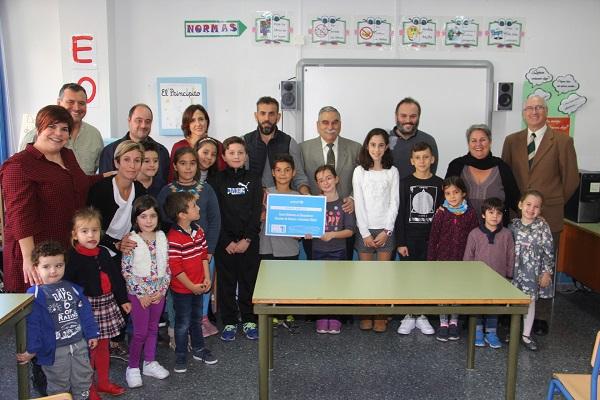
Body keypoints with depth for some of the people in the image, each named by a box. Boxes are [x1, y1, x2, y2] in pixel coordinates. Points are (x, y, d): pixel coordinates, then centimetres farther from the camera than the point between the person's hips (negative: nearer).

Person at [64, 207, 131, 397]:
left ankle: (103, 382, 35)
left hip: (107, 303, 6)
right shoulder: (73, 257, -13)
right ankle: (89, 388, 24)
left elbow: (116, 277, 14)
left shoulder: (103, 253, 5)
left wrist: (123, 299, 17)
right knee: (89, 349, 6)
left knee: (103, 346, 18)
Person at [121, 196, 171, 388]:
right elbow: (126, 270, -13)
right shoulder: (131, 240, -13)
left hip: (158, 292, 4)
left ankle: (150, 363, 31)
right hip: (139, 293, -4)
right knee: (140, 332, 2)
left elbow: (167, 266, 3)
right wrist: (141, 294, -14)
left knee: (153, 328, 16)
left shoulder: (162, 238, 0)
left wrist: (162, 290, -6)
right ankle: (132, 367, 19)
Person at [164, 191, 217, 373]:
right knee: (183, 323, 8)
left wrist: (207, 278, 0)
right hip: (182, 289, -7)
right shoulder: (173, 238, -25)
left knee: (197, 319, 22)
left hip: (198, 286, 7)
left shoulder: (198, 231, 0)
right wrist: (192, 286, -17)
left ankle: (198, 349, 39)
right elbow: (175, 267, -23)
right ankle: (181, 356, 26)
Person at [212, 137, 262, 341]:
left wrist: (247, 239, -10)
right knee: (226, 282, 5)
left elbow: (256, 212, -1)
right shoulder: (218, 180, 2)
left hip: (249, 240, 1)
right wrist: (227, 242, -10)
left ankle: (249, 321, 19)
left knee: (249, 280, 6)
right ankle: (229, 322, 17)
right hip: (224, 241, 0)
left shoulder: (253, 180, 5)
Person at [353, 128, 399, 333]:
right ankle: (366, 315, 13)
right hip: (365, 229, 0)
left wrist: (386, 231, -8)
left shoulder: (392, 172, 2)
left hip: (385, 229, 0)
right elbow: (359, 204, -2)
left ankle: (381, 316, 10)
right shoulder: (360, 171, 1)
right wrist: (365, 233, -7)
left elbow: (394, 203, 0)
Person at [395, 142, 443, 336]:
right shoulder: (405, 182, -1)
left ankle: (422, 315, 19)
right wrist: (400, 242, -8)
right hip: (409, 237, -1)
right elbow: (400, 213, -3)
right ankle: (409, 316, 15)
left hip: (431, 238, 1)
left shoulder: (438, 183, 3)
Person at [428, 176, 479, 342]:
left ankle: (454, 322, 26)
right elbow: (433, 239, -2)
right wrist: (430, 260, -2)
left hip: (463, 260, 1)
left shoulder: (471, 214, -3)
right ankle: (443, 323, 19)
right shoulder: (441, 214, -5)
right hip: (443, 259, -1)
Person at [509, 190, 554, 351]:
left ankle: (526, 334, 21)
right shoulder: (514, 225, -1)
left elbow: (548, 251, -7)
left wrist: (547, 272, -9)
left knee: (530, 301, 8)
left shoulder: (543, 227, -8)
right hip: (515, 270, 2)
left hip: (533, 271, -2)